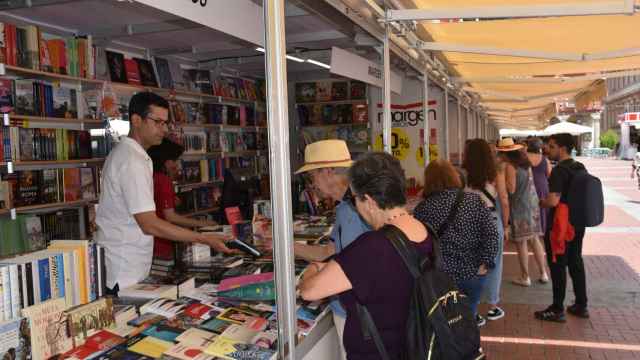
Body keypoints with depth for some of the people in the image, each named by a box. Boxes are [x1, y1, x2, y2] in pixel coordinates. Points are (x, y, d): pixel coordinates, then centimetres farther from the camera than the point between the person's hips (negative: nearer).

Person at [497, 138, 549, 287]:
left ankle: (525, 277, 11)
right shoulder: (525, 163, 9)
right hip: (532, 202, 8)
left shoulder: (510, 166, -14)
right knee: (535, 239, 15)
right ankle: (543, 273, 20)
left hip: (519, 206, -8)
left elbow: (511, 189, -17)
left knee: (521, 243, 3)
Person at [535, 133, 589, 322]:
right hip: (577, 223, 8)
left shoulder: (559, 171, -21)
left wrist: (540, 202, -9)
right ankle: (581, 306, 26)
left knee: (558, 266, 1)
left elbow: (553, 201, -28)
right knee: (576, 263, 17)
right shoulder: (580, 168, 7)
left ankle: (557, 310, 9)